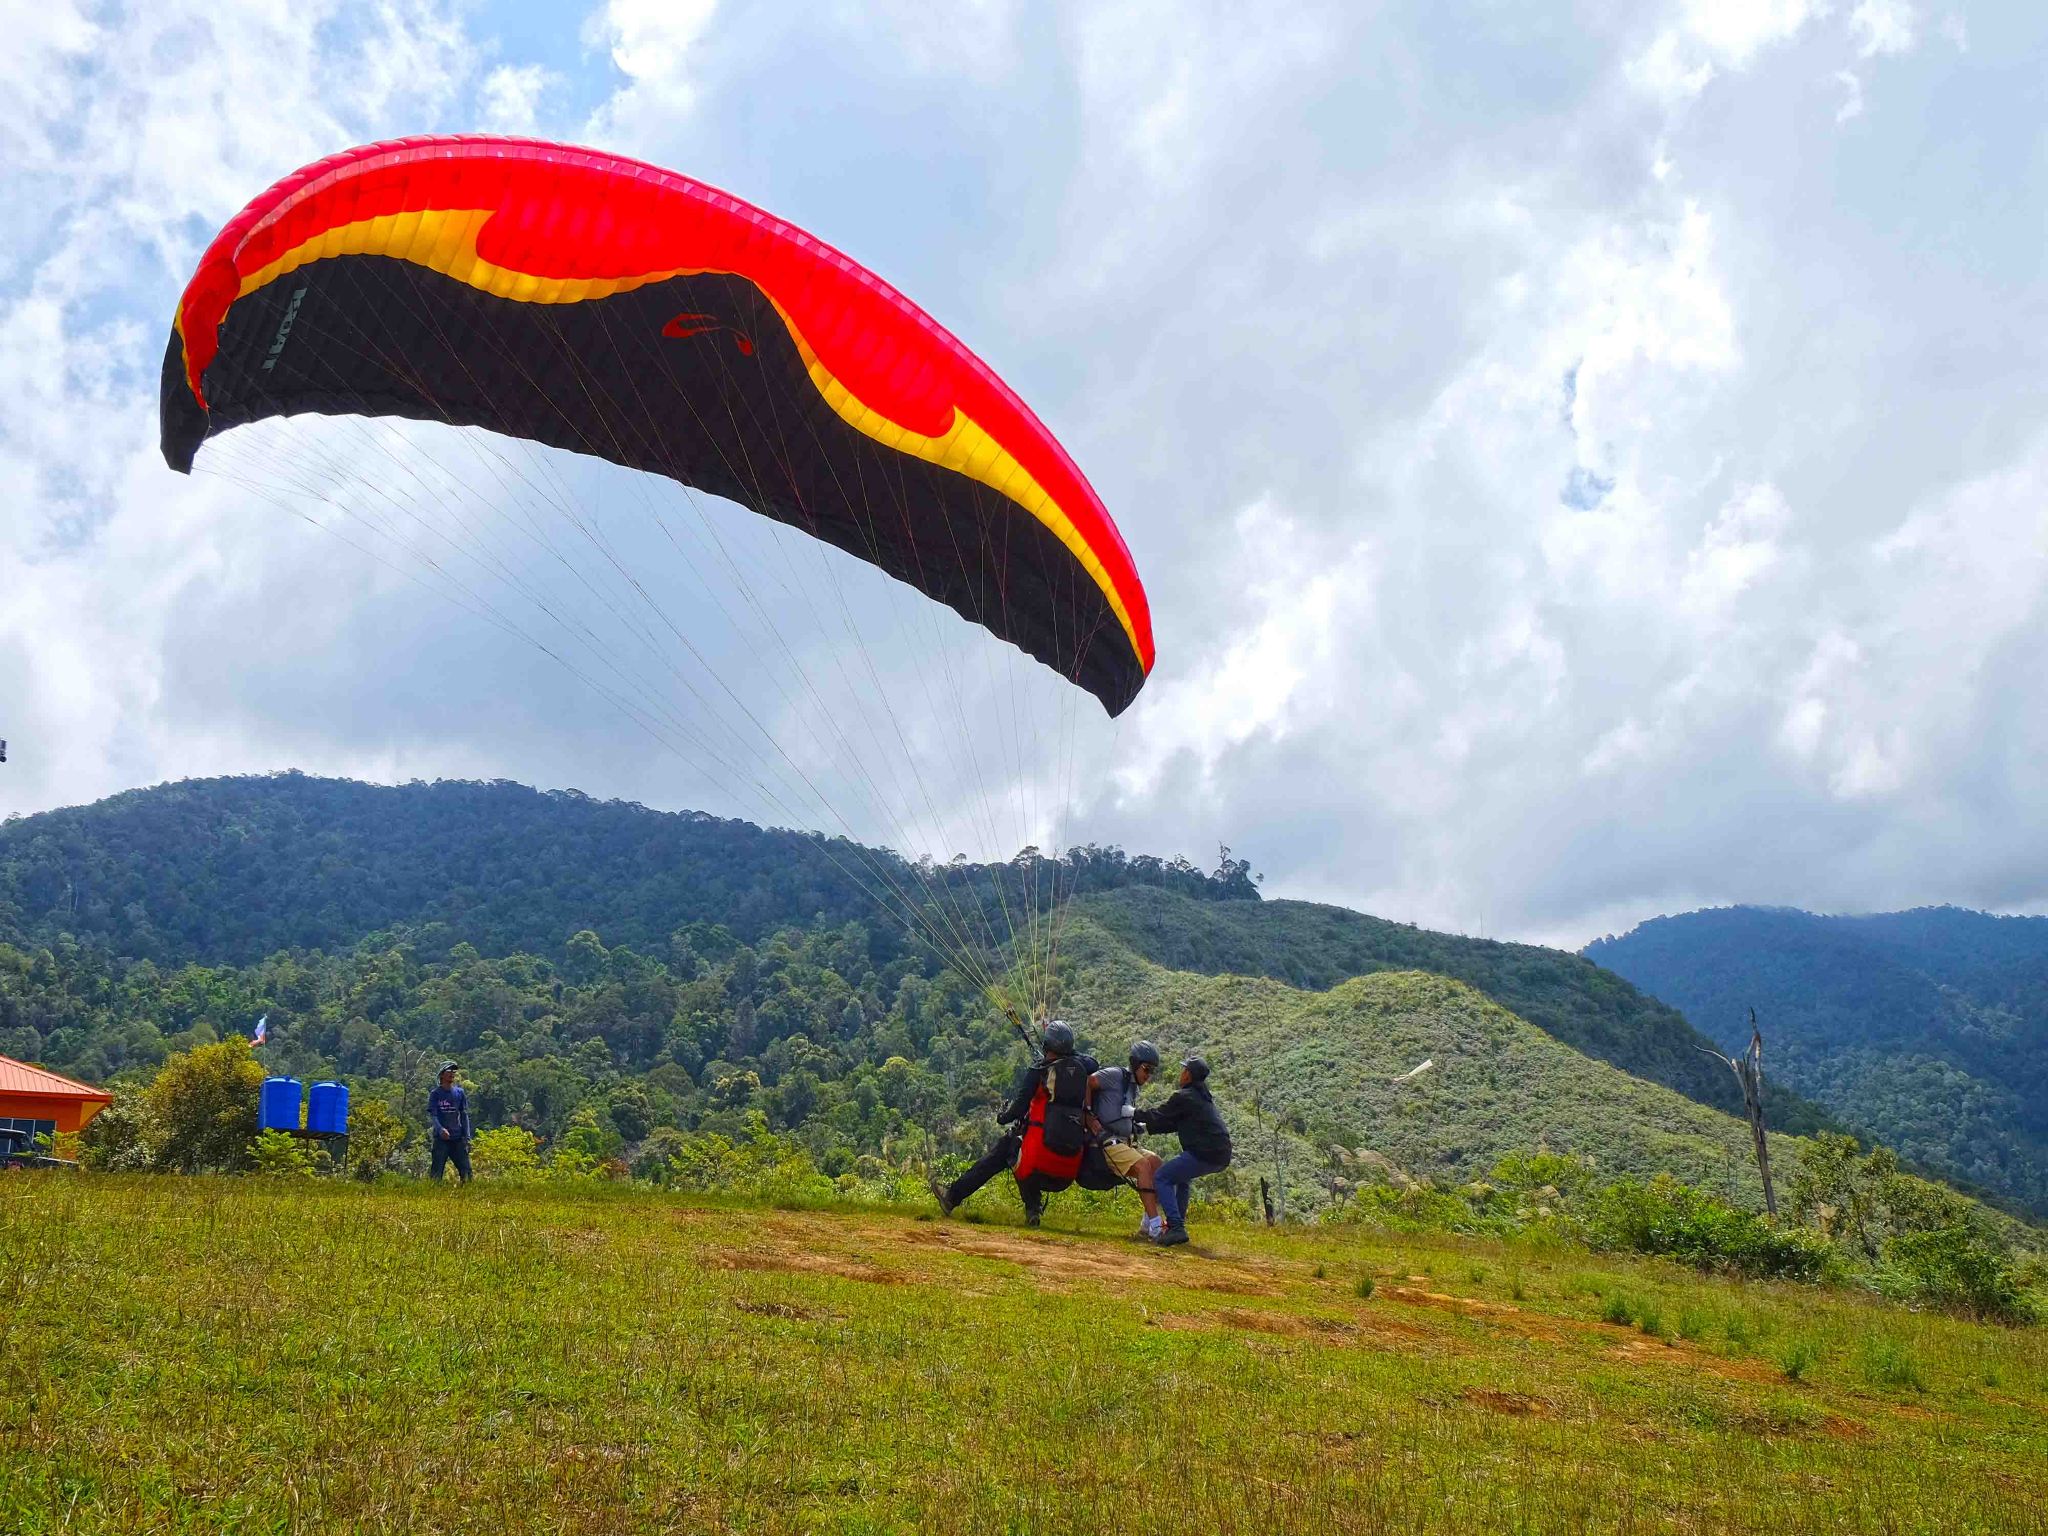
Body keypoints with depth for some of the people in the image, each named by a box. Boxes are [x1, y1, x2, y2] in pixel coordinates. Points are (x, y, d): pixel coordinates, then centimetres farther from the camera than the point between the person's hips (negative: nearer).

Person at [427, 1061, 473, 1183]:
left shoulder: (459, 1093, 10)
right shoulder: (435, 1093, 0)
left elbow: (464, 1116, 12)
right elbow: (432, 1115, -8)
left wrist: (466, 1137, 5)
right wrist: (440, 1129, -27)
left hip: (458, 1138, 3)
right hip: (441, 1139, -3)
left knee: (466, 1169, -1)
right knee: (437, 1172, -1)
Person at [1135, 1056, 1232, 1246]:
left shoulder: (1183, 1097, -6)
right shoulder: (1203, 1096, 21)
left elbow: (1159, 1117, 0)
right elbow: (1174, 1123, 23)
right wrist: (1144, 1127, 23)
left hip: (1205, 1154, -9)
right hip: (1222, 1155, 9)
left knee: (1163, 1177, -2)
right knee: (1181, 1175, 29)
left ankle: (1175, 1227, -15)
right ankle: (1178, 1225, 27)